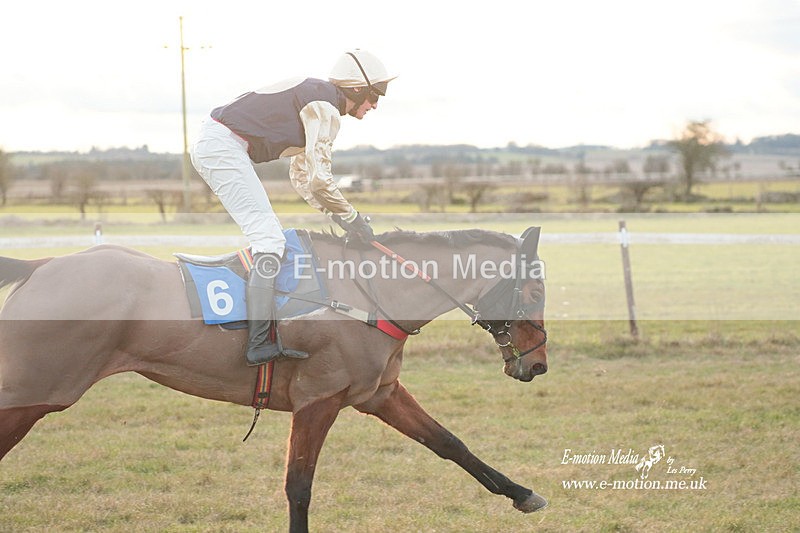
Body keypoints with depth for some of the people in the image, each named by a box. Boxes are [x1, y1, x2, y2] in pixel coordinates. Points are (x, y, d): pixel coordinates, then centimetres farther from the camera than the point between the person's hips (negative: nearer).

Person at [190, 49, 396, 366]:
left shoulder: (315, 97, 22)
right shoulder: (325, 106, -9)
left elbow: (301, 176, 26)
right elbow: (319, 179, -15)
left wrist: (339, 217, 18)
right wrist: (353, 220, -2)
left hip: (211, 144, 11)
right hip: (224, 147, -11)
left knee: (266, 236, 14)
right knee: (269, 240, -14)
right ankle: (261, 344, -20)